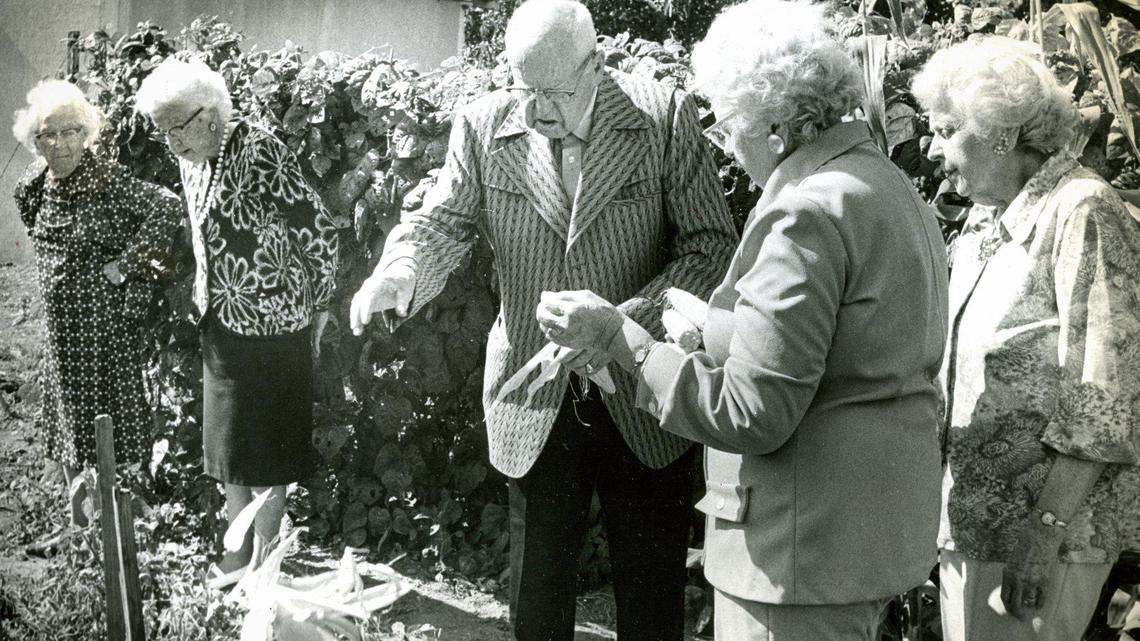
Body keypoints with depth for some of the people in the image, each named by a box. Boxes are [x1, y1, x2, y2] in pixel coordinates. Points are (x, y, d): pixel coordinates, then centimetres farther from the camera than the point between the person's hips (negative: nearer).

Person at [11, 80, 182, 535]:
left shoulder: (108, 181, -16)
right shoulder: (34, 189, 4)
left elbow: (168, 207, -27)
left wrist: (125, 264, -22)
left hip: (107, 324, -6)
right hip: (61, 325, 7)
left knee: (109, 424, 1)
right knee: (68, 418, 16)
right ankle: (79, 523, 31)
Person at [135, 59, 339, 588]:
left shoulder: (259, 152, -19)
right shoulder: (191, 161, 5)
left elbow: (318, 230, -16)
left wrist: (317, 303, -8)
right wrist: (207, 301, 16)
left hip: (271, 325, -8)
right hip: (221, 323, 8)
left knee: (268, 448, 4)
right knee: (227, 445, 15)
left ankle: (262, 559, 17)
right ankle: (239, 551, 29)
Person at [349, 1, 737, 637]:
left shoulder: (665, 116, -9)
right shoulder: (484, 126, -2)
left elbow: (713, 244, -10)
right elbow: (442, 222, -3)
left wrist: (632, 319, -25)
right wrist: (399, 270, -27)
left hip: (645, 400, -1)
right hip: (535, 403, 2)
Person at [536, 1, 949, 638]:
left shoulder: (806, 212, -21)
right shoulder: (889, 184, 10)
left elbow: (751, 416, -23)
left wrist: (616, 333, -17)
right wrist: (713, 326, 17)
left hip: (807, 548, -10)